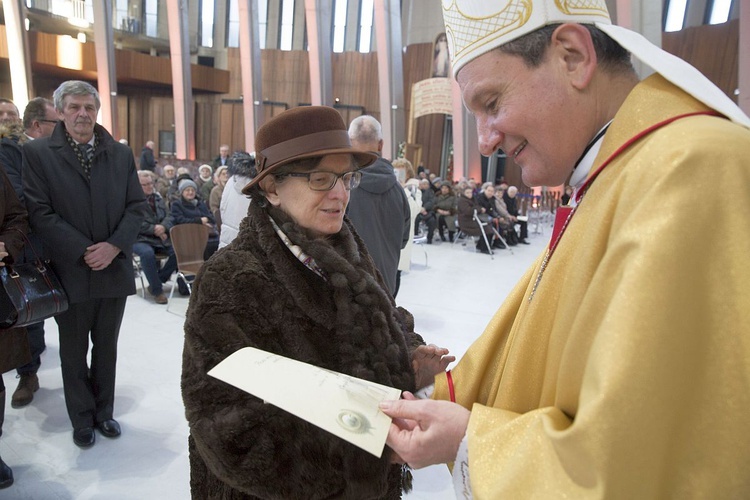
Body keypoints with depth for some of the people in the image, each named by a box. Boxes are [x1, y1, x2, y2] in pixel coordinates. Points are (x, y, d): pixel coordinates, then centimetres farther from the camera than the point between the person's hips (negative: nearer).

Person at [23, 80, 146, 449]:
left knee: (106, 348, 15)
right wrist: (84, 252, -16)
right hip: (70, 272, -2)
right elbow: (39, 213, -9)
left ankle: (104, 411, 32)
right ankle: (82, 419, 29)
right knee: (74, 353, 13)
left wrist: (114, 246, -12)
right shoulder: (37, 153, -2)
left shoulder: (121, 154, 6)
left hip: (115, 269, 2)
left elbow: (137, 207, 3)